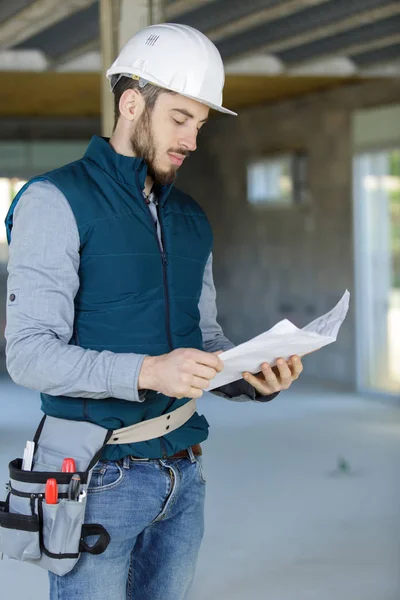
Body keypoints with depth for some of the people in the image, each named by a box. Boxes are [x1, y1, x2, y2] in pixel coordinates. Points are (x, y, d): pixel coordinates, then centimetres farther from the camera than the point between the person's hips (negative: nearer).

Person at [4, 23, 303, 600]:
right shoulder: (56, 201, -8)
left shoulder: (191, 218, 14)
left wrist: (254, 379, -6)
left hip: (183, 479, 6)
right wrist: (146, 373, -28)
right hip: (100, 480, -6)